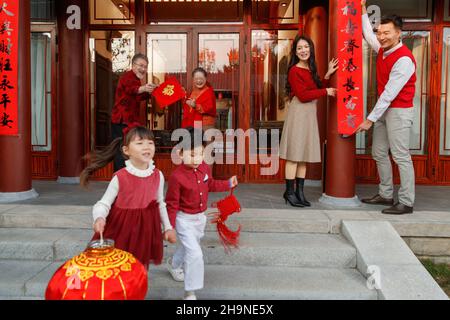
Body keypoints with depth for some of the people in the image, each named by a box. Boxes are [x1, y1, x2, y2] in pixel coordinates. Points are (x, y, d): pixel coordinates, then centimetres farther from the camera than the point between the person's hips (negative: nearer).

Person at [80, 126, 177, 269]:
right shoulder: (120, 177, -14)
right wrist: (99, 217, -29)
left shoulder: (158, 175, -4)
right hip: (122, 232, -2)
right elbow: (104, 203, -8)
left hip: (145, 232, 3)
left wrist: (168, 227, 11)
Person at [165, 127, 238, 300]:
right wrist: (169, 227, -15)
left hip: (200, 217, 7)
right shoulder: (177, 177, -27)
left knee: (188, 246, 28)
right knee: (195, 254, -11)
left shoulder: (205, 168, -9)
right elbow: (172, 204, -18)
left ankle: (173, 264, 60)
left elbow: (210, 185, 13)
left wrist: (228, 184, 6)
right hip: (184, 219, -7)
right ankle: (190, 293, 7)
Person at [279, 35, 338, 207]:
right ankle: (289, 192, 1)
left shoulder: (311, 70, 17)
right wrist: (326, 91, -8)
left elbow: (318, 89, 15)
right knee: (294, 154, -6)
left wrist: (328, 75, 9)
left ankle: (300, 191, 14)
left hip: (310, 114, 8)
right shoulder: (294, 70, -8)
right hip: (298, 113, -8)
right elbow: (303, 95, -14)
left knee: (304, 155, 8)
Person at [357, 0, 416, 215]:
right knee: (379, 153, 11)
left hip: (399, 111, -9)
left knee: (400, 156, -7)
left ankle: (406, 203, 1)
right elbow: (368, 35, 30)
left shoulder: (404, 59, -19)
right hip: (383, 109, 9)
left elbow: (389, 94, -21)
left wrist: (370, 119, -20)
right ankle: (386, 195, 22)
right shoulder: (382, 50, 7)